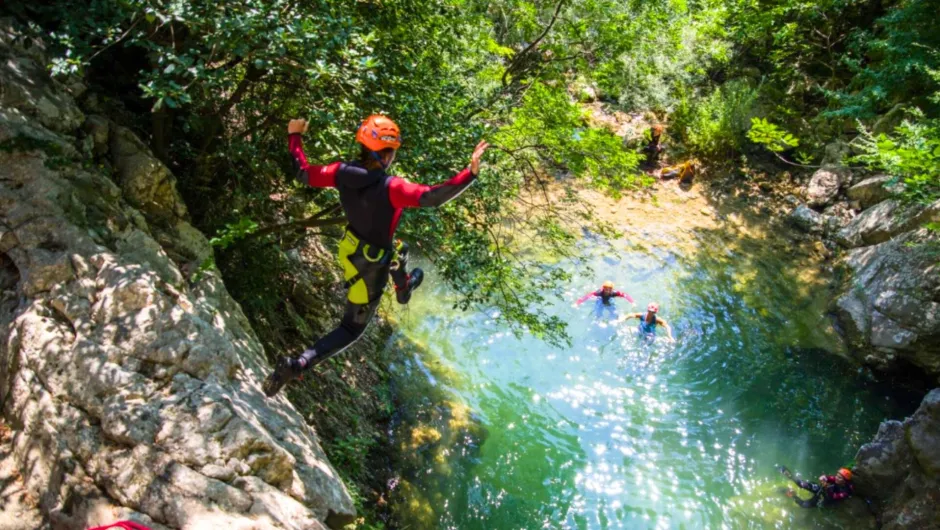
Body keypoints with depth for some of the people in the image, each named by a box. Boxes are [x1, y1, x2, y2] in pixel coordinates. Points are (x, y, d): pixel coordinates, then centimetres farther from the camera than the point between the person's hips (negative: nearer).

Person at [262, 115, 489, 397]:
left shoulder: (342, 172, -16)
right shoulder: (390, 187, -34)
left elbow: (303, 172, -2)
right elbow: (432, 197, -44)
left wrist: (294, 137, 12)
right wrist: (470, 172, -44)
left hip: (350, 247, 7)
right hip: (370, 266, -7)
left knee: (398, 252, 38)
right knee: (352, 329, 7)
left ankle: (404, 289, 68)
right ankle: (296, 366, -4)